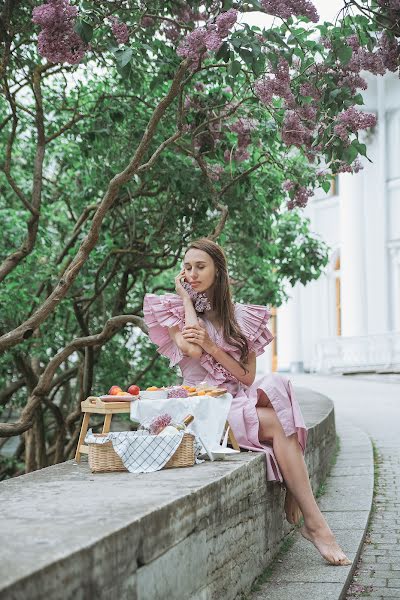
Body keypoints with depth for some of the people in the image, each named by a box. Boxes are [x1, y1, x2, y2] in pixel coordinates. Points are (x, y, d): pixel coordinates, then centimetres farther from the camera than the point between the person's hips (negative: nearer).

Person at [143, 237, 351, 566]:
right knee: (277, 423, -30)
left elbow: (248, 376, 4)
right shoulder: (174, 310, 8)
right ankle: (315, 523, -31)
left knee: (276, 386, -33)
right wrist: (186, 299, -1)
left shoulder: (241, 317, 14)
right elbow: (191, 349, -15)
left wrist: (211, 346, -10)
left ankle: (294, 499, -28)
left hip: (240, 401, 3)